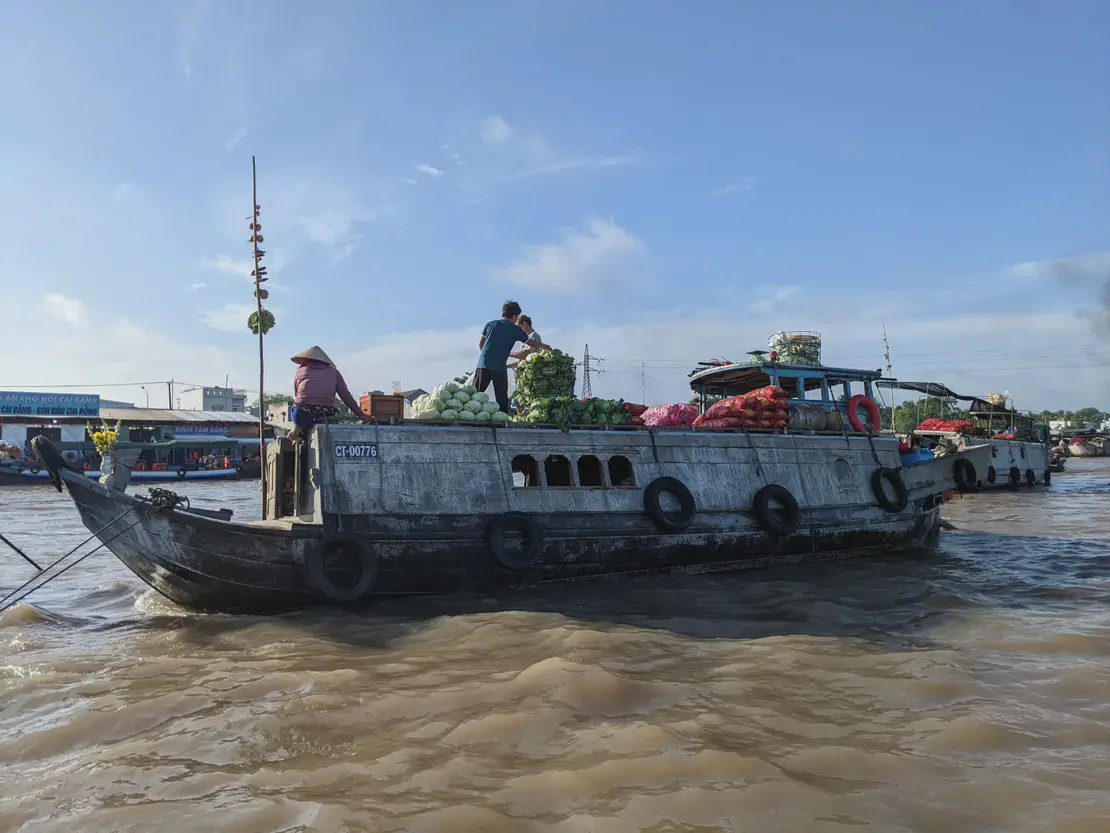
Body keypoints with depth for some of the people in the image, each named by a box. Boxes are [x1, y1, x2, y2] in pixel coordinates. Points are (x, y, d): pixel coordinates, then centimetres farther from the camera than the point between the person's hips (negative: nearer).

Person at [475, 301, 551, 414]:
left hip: (483, 363, 3)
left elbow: (480, 344, 19)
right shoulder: (515, 330, 6)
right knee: (502, 398, 5)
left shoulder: (490, 324, 12)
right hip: (500, 367, -2)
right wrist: (544, 346, 36)